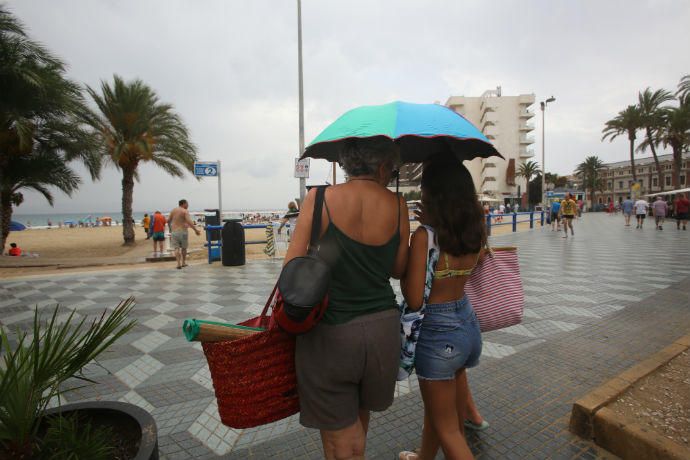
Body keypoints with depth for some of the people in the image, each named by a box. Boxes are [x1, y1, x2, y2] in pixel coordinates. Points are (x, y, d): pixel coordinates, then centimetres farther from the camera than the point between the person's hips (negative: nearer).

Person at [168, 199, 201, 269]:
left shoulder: (173, 211, 10)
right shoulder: (185, 211, -7)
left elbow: (168, 220, 14)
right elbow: (189, 222, -19)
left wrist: (171, 228, 32)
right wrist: (196, 230, -19)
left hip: (174, 232, 3)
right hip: (183, 231, -3)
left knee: (176, 248, 2)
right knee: (184, 248, 13)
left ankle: (178, 263, -9)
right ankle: (183, 262, 23)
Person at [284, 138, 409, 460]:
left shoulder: (320, 199, -11)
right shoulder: (397, 205, -4)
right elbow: (398, 270, 4)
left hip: (331, 333, -3)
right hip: (383, 328, 4)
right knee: (361, 413, 31)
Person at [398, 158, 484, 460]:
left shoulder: (424, 236, -22)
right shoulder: (477, 232, -2)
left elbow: (414, 300, -21)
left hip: (437, 332, -8)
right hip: (468, 323, 8)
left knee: (447, 426, 13)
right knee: (437, 408, 29)